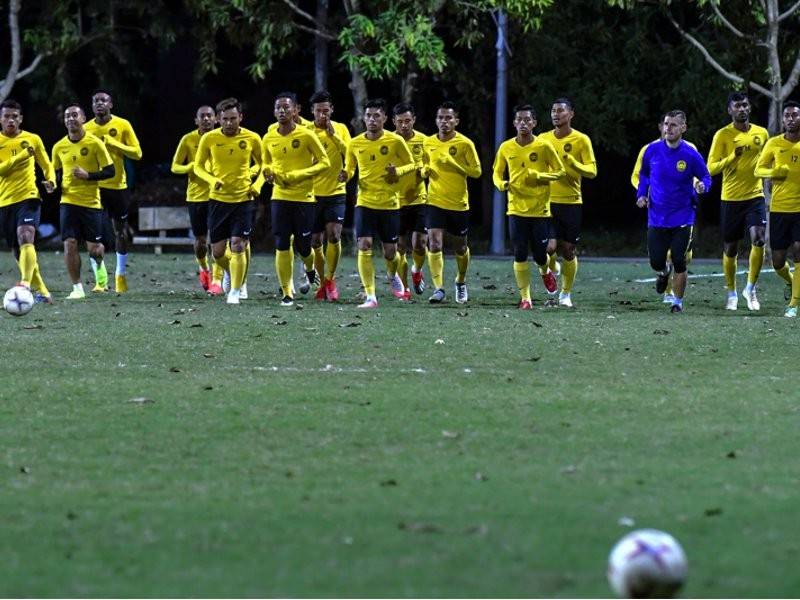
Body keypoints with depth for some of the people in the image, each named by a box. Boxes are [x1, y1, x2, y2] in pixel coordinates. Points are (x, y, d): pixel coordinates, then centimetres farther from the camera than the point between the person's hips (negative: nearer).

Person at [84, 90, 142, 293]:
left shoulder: (122, 125, -1)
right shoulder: (86, 129, 4)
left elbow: (137, 153, -4)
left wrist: (114, 144, -16)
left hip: (118, 185, 0)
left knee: (120, 231, 8)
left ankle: (121, 275, 22)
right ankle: (100, 278, -5)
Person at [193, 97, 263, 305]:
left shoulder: (252, 139, -4)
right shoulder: (209, 139, -4)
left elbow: (263, 165, 10)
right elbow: (198, 166, 5)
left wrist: (258, 184, -7)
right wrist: (212, 180, -14)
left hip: (243, 199, -2)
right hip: (217, 199, 2)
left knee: (238, 247, -12)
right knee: (218, 252, 4)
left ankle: (235, 292, -1)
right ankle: (235, 274, 35)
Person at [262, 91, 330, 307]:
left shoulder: (306, 135, -8)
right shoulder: (269, 139, 4)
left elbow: (324, 162, -6)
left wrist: (297, 175, -16)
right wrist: (269, 174, -4)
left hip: (304, 198, -3)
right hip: (280, 198, 3)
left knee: (303, 246, 2)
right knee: (281, 246, -5)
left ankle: (310, 270, 38)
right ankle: (287, 294, 0)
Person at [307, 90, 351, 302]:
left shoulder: (341, 129, 2)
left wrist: (333, 136, -17)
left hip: (336, 192, -1)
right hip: (312, 194, 1)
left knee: (333, 235, -16)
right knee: (315, 241, 4)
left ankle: (330, 279, 0)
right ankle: (324, 282, 21)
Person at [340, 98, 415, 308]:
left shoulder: (395, 141, -5)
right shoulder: (355, 144, 1)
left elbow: (411, 165, 4)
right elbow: (349, 168, 15)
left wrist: (398, 171, -17)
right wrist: (345, 175, -9)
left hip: (390, 204, -1)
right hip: (365, 202, 1)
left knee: (390, 251, 7)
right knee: (364, 246, -15)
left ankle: (393, 276, 43)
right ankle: (370, 297, -13)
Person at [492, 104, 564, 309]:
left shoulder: (544, 146, -5)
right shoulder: (506, 148, 2)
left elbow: (560, 171, 1)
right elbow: (497, 172, 14)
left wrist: (539, 176, -15)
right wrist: (501, 183, -8)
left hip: (541, 209, -1)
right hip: (516, 209, 2)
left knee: (540, 256, 1)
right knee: (520, 255, -4)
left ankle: (546, 272, 37)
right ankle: (525, 297, 5)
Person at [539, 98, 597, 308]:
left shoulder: (581, 140, -2)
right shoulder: (544, 139, 6)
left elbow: (592, 171, -6)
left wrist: (572, 162, -22)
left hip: (571, 202, -1)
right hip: (547, 201, 1)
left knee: (568, 251, 5)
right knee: (549, 247, -13)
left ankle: (566, 293, 21)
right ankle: (552, 267, 23)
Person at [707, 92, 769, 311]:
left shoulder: (761, 133, 6)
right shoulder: (723, 135, -4)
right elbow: (711, 167, -9)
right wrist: (733, 157, -22)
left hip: (755, 196, 1)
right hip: (731, 199, -1)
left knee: (758, 240, -18)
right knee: (730, 248, 6)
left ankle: (751, 288, -3)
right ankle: (731, 293, 23)